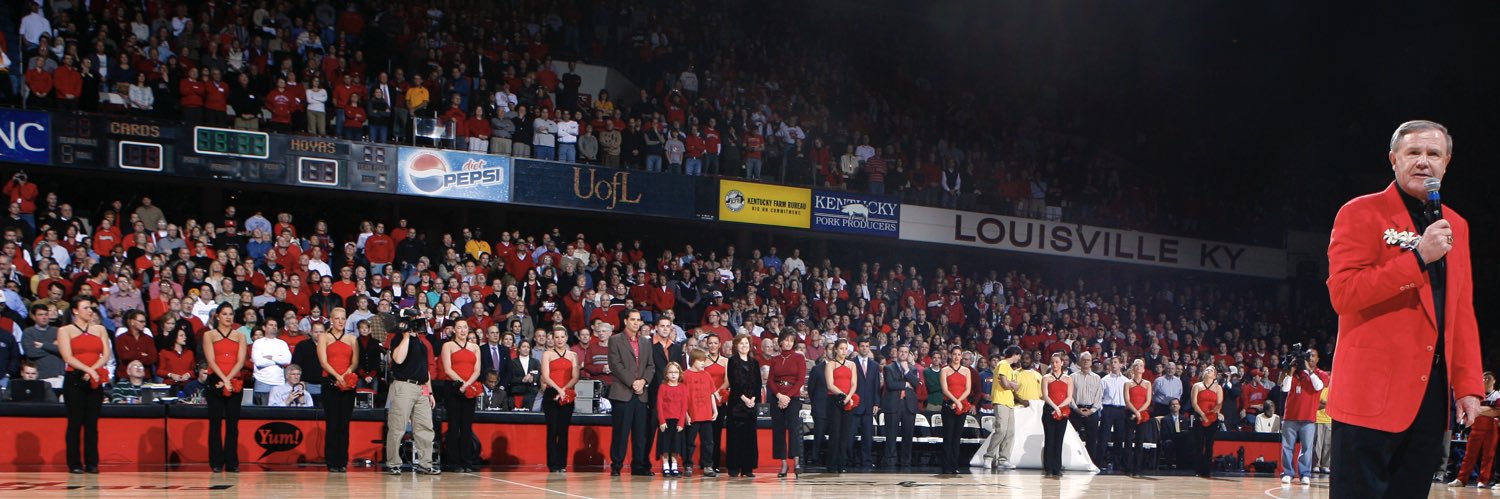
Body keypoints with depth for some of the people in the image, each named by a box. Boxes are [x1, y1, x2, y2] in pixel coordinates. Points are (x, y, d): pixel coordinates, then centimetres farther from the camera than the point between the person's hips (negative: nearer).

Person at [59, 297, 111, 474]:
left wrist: (93, 370, -11)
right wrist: (88, 370, -18)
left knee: (92, 423, 2)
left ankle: (92, 463, 5)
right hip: (74, 380, -3)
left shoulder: (100, 330, 15)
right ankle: (75, 464, -1)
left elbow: (106, 355, 5)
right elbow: (68, 357, -8)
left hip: (95, 381, 3)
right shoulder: (65, 331, 4)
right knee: (75, 422, -4)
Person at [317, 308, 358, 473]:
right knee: (332, 422, -6)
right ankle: (332, 462, -4)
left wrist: (347, 374, -12)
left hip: (347, 384, 2)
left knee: (345, 423, -1)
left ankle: (343, 461, 2)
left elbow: (355, 362, 9)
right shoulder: (324, 337, 8)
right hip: (330, 383, -2)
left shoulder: (352, 339, 17)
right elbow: (323, 361, -4)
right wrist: (337, 376, -18)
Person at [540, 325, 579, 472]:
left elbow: (575, 377, 5)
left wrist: (564, 389, -11)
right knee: (552, 430, -7)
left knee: (564, 430, 0)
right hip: (551, 395, -2)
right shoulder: (547, 354, 7)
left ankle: (562, 463, 3)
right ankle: (553, 464, -4)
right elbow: (545, 377, -4)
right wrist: (558, 389, -17)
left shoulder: (572, 355, 14)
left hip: (567, 396, 2)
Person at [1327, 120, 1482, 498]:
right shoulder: (1362, 213, -3)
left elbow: (1463, 312, 17)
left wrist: (1468, 383, 9)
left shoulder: (1455, 226, 17)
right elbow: (1343, 293, -14)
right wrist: (1419, 257, -17)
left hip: (1432, 392, 6)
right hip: (1373, 390, -6)